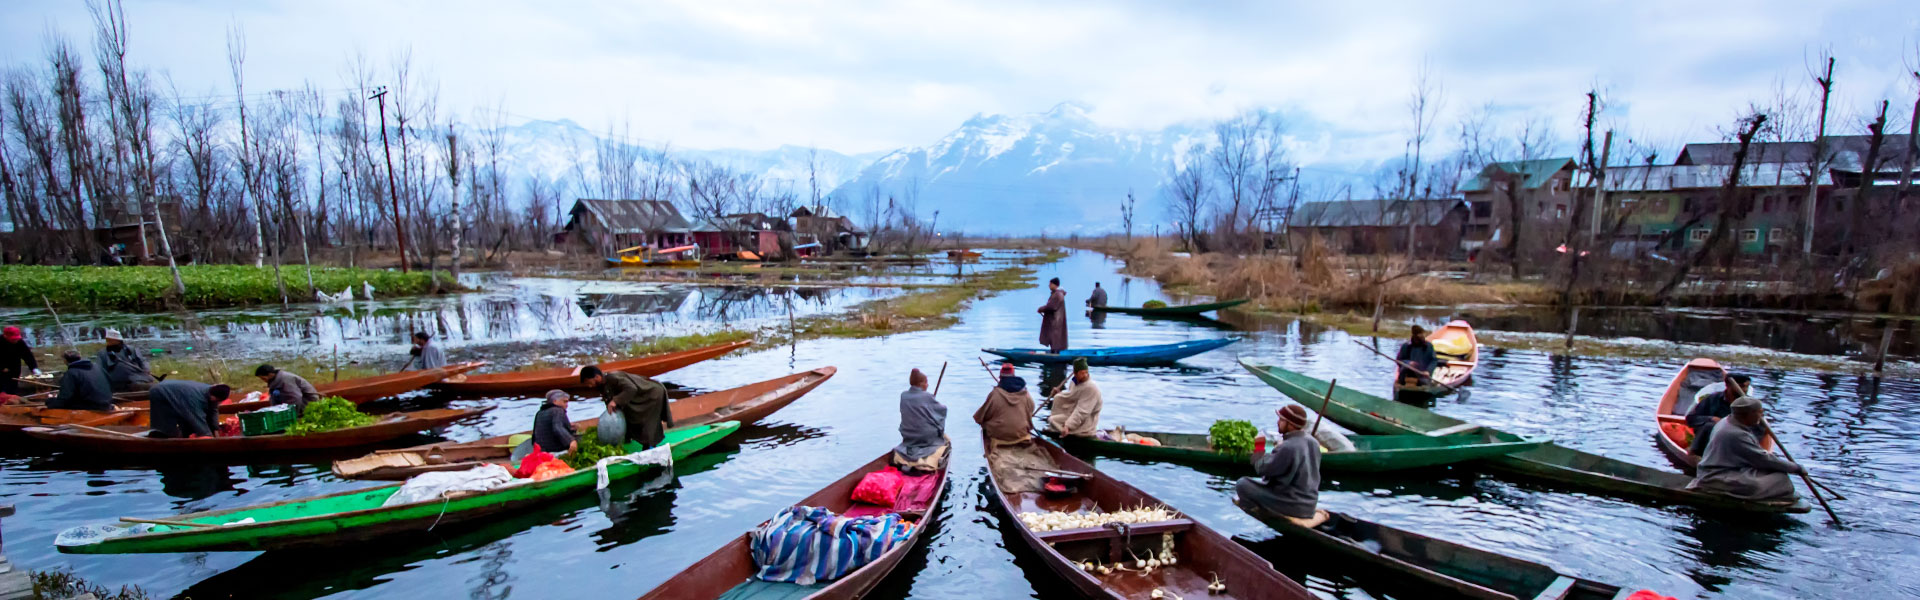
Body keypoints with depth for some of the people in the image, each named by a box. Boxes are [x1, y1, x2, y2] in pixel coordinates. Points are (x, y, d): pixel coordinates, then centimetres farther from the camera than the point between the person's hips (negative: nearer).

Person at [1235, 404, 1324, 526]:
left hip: (1292, 506, -8)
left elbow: (1263, 469, -15)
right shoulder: (1313, 443, 1)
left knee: (1242, 484, -6)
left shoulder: (1288, 448, -26)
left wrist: (1258, 455, 4)